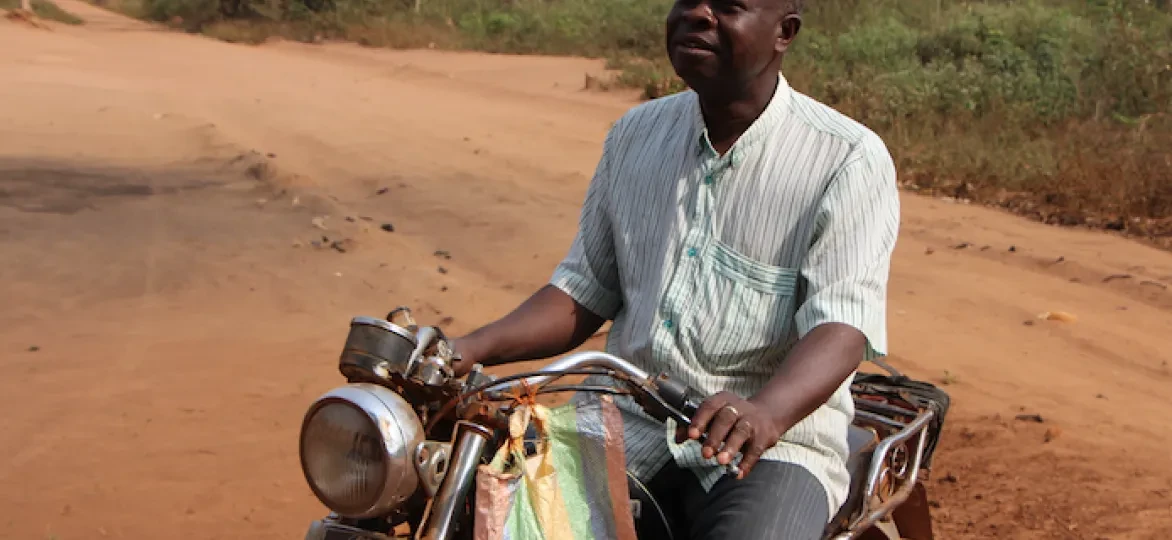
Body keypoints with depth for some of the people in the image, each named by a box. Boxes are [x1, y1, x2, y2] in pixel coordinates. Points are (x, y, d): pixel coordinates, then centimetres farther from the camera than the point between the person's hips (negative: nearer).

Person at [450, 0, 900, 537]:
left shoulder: (849, 159, -6)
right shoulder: (635, 134, 11)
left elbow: (841, 324, -17)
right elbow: (586, 288, 13)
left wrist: (764, 413, -38)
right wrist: (474, 348, -4)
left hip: (773, 445, -4)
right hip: (630, 426, 4)